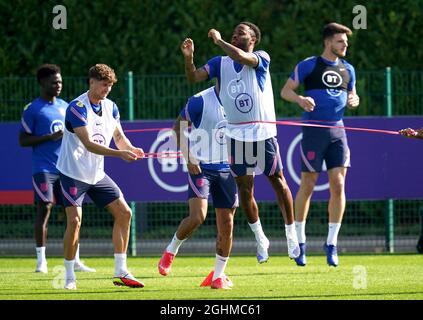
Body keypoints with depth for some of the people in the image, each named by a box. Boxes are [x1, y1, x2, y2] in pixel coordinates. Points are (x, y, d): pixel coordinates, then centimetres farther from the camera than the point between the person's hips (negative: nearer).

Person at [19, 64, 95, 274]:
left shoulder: (65, 107, 15)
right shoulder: (32, 109, -3)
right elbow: (23, 140, -7)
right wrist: (50, 137, -16)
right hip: (44, 168, -6)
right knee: (44, 209, -10)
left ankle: (75, 260, 8)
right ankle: (41, 260, -4)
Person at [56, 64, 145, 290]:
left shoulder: (110, 107, 4)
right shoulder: (77, 108, -19)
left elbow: (119, 137, 10)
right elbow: (89, 144, -28)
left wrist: (131, 149, -13)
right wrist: (119, 153, -37)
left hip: (97, 174, 7)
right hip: (73, 173, -7)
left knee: (124, 213, 1)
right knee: (74, 221, -15)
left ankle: (120, 272, 6)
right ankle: (69, 277, -2)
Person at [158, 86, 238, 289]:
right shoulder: (201, 100, -10)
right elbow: (178, 127, -4)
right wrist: (189, 158, -11)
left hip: (226, 170, 5)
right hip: (201, 166, -5)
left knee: (226, 224, 3)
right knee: (197, 216, -20)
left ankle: (219, 276, 15)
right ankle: (171, 251, 7)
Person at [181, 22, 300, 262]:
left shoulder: (261, 58, -4)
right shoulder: (220, 63, 9)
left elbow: (243, 58, -25)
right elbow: (194, 77, -3)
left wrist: (219, 41, -16)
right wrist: (189, 57, -20)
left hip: (264, 132, -3)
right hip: (236, 134, 4)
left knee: (278, 182, 2)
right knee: (244, 188, 4)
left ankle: (291, 236, 15)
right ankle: (260, 239, 20)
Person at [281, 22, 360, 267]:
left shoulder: (348, 69, 13)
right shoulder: (308, 65, -2)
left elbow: (352, 95, 25)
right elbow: (285, 91, 0)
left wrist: (354, 100, 1)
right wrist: (300, 99, -20)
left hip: (337, 131, 4)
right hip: (314, 131, -4)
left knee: (338, 185, -4)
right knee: (308, 185, -2)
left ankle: (332, 243, 3)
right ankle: (300, 240, 11)